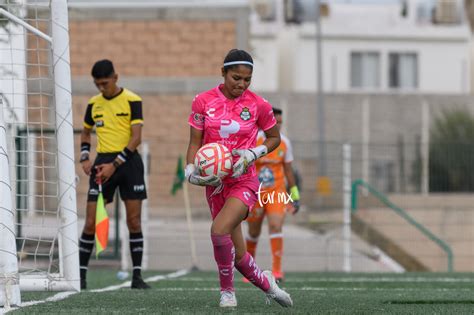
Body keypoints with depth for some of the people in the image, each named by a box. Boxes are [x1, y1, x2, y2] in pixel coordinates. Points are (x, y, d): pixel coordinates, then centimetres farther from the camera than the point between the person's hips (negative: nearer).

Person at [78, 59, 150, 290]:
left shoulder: (131, 101, -5)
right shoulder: (94, 104, 9)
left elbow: (136, 137, -10)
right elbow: (85, 132, 24)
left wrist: (115, 165, -16)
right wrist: (84, 158, 6)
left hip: (127, 161, -3)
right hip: (103, 162, 3)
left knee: (134, 221, -3)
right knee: (91, 223, -3)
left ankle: (137, 276, 3)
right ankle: (81, 274, 4)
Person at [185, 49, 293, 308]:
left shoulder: (258, 105, -4)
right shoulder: (203, 101, -1)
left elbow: (274, 137, 10)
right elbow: (195, 142, 4)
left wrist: (253, 154, -8)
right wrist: (190, 171, -13)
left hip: (243, 181, -3)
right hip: (215, 182, 3)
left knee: (219, 230, -28)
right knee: (238, 256, 3)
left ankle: (227, 290, -7)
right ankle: (265, 282, 31)